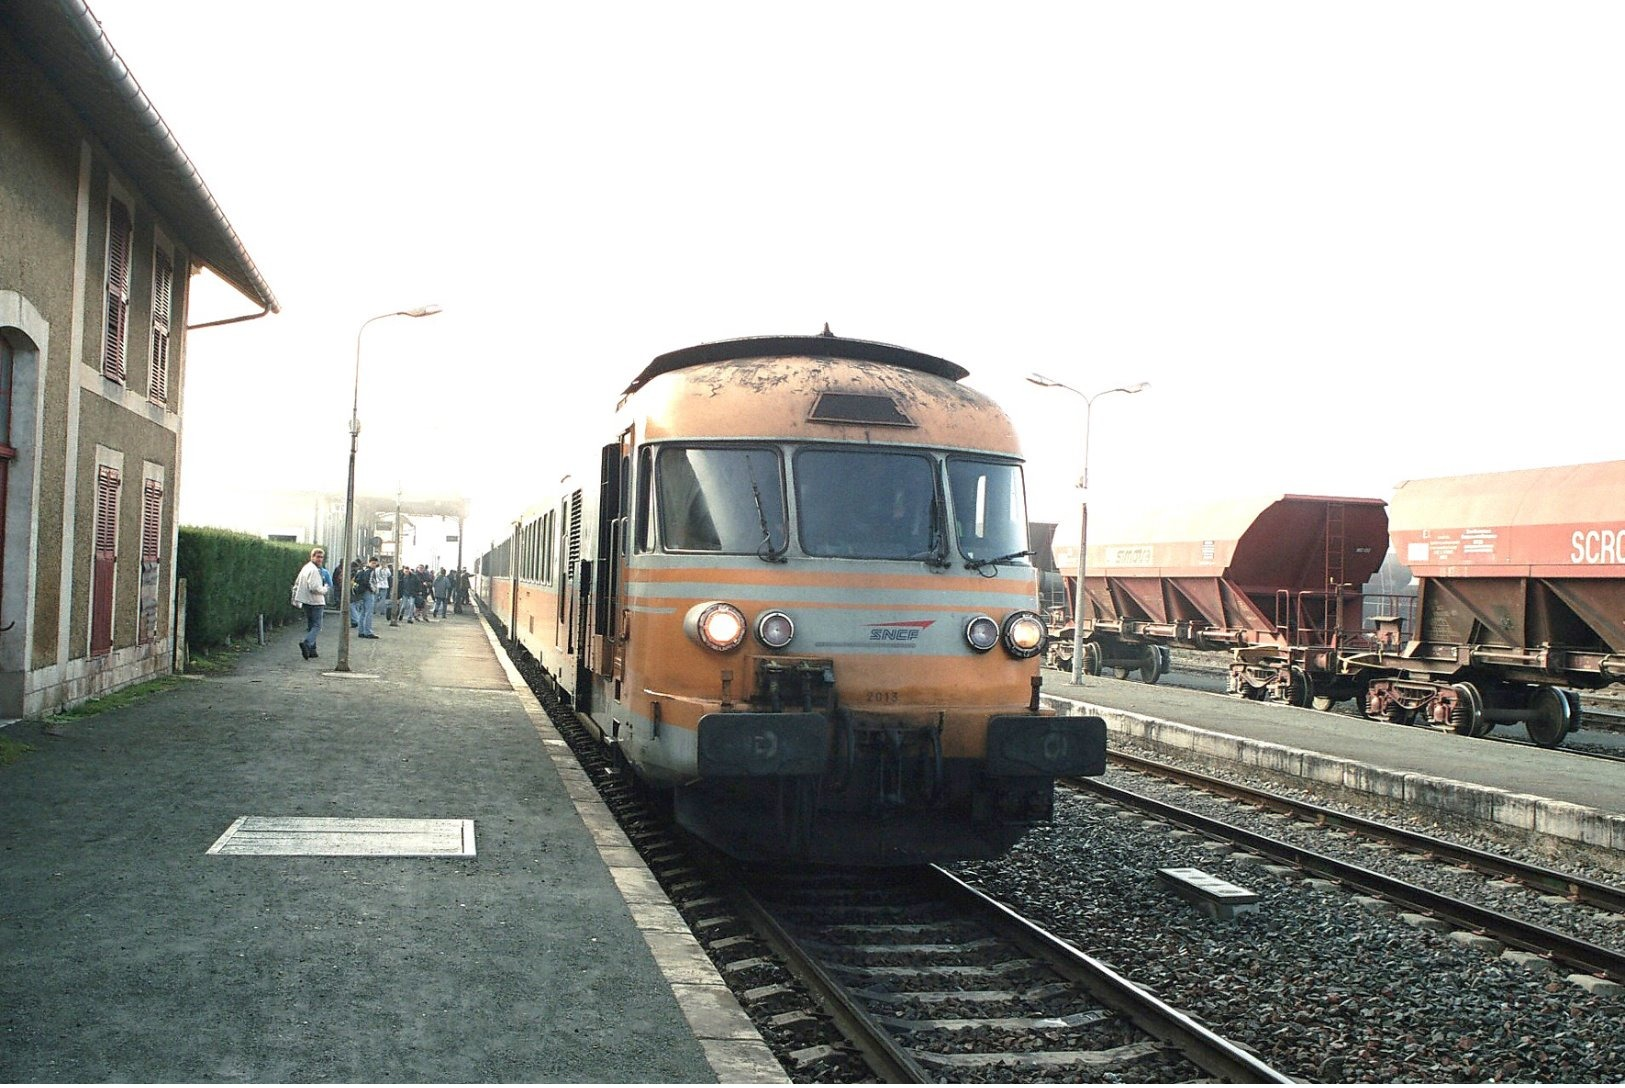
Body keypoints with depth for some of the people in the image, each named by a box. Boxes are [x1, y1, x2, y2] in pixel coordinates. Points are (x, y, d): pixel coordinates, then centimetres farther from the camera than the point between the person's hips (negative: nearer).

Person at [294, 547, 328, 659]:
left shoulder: (305, 568, 14)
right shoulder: (314, 570, -16)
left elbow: (296, 584, 21)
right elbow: (314, 588, -25)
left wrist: (295, 598, 27)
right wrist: (324, 589, -8)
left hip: (306, 602, 9)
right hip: (315, 602, -9)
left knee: (310, 626, 14)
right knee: (317, 626, -8)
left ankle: (311, 650, 14)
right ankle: (306, 643, -28)